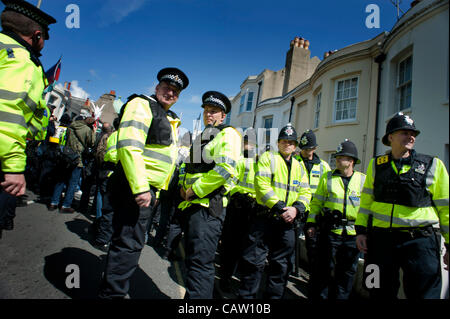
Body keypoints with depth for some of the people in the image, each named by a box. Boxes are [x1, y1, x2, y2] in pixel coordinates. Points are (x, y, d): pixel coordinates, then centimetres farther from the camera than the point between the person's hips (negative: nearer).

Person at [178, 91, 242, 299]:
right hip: (191, 205, 10)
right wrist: (184, 187, 13)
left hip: (208, 206, -9)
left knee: (201, 262, -8)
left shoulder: (227, 134, -5)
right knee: (192, 258, 19)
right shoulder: (202, 137, 23)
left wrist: (195, 190, -15)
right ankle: (192, 293, 35)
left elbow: (225, 169, -22)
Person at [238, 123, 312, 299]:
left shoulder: (298, 167, 15)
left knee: (282, 264, 15)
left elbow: (305, 192, 9)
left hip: (287, 221, 5)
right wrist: (279, 207, -20)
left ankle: (274, 295, 32)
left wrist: (296, 208, -11)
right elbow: (262, 186, -13)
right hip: (264, 217, -5)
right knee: (254, 260, 1)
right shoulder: (268, 157, -1)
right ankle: (247, 295, 19)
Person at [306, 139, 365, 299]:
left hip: (353, 233, 2)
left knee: (347, 273, 14)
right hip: (330, 231, -1)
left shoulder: (363, 180, 5)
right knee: (323, 269, 5)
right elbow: (317, 202, 5)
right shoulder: (327, 177, 3)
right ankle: (318, 296, 21)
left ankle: (339, 296, 31)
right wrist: (311, 223, -1)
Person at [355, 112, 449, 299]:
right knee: (381, 293, 14)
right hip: (380, 238, 2)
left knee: (423, 293, 4)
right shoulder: (376, 165, 7)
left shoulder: (433, 165, 3)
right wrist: (361, 230, 3)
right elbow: (366, 200, 9)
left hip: (420, 240, -1)